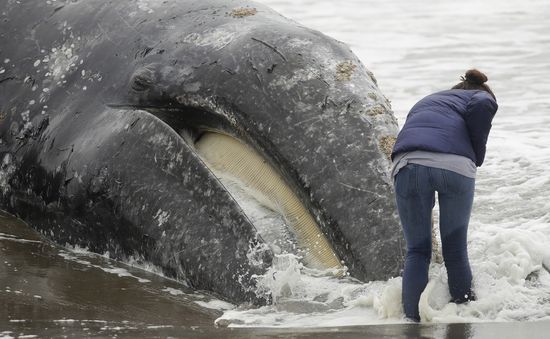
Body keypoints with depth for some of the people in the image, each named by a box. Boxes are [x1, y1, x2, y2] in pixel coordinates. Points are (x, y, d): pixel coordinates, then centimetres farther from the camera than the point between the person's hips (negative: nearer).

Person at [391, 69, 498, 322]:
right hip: (456, 165, -3)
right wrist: (477, 156, 12)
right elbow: (481, 107, 0)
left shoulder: (425, 102, 42)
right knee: (456, 249, 14)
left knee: (417, 252, 15)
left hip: (406, 164, 3)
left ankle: (412, 320, 10)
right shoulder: (482, 98, 27)